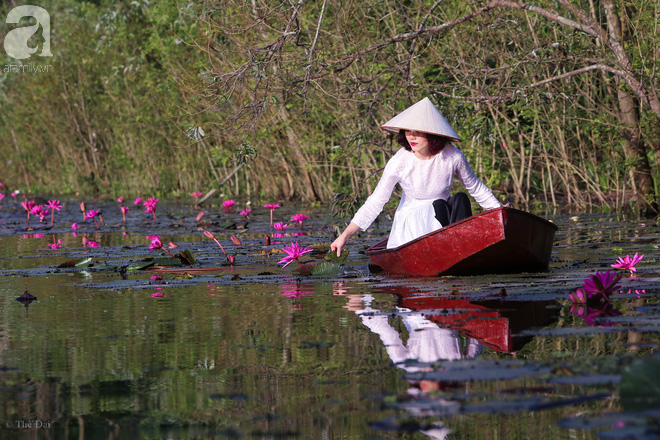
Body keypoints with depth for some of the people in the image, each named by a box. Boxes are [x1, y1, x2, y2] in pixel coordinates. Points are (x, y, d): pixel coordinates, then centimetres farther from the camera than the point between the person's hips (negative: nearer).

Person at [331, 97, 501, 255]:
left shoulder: (452, 156, -12)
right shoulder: (399, 162, -16)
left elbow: (476, 188, 5)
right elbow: (375, 202, -13)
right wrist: (345, 235, -18)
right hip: (411, 219, -2)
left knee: (460, 198, -26)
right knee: (439, 205, -31)